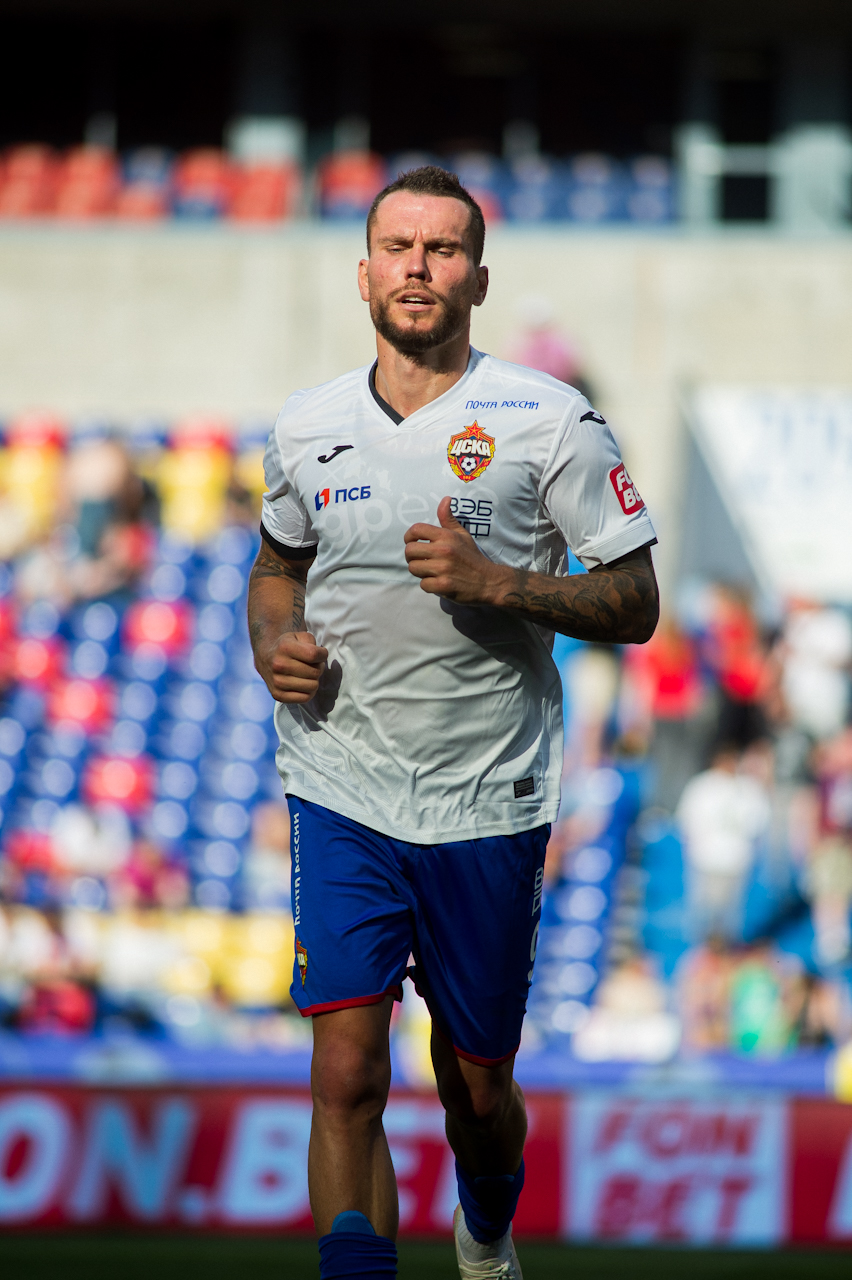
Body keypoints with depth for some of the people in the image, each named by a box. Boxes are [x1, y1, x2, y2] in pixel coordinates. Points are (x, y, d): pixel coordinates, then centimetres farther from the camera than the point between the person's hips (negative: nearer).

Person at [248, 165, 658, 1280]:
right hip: (341, 794, 1)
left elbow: (634, 605, -3)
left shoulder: (550, 422, -5)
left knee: (477, 1089, 12)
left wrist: (500, 584, -19)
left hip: (489, 805, -1)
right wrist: (277, 646, 1)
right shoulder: (307, 431, 5)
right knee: (348, 1078, -14)